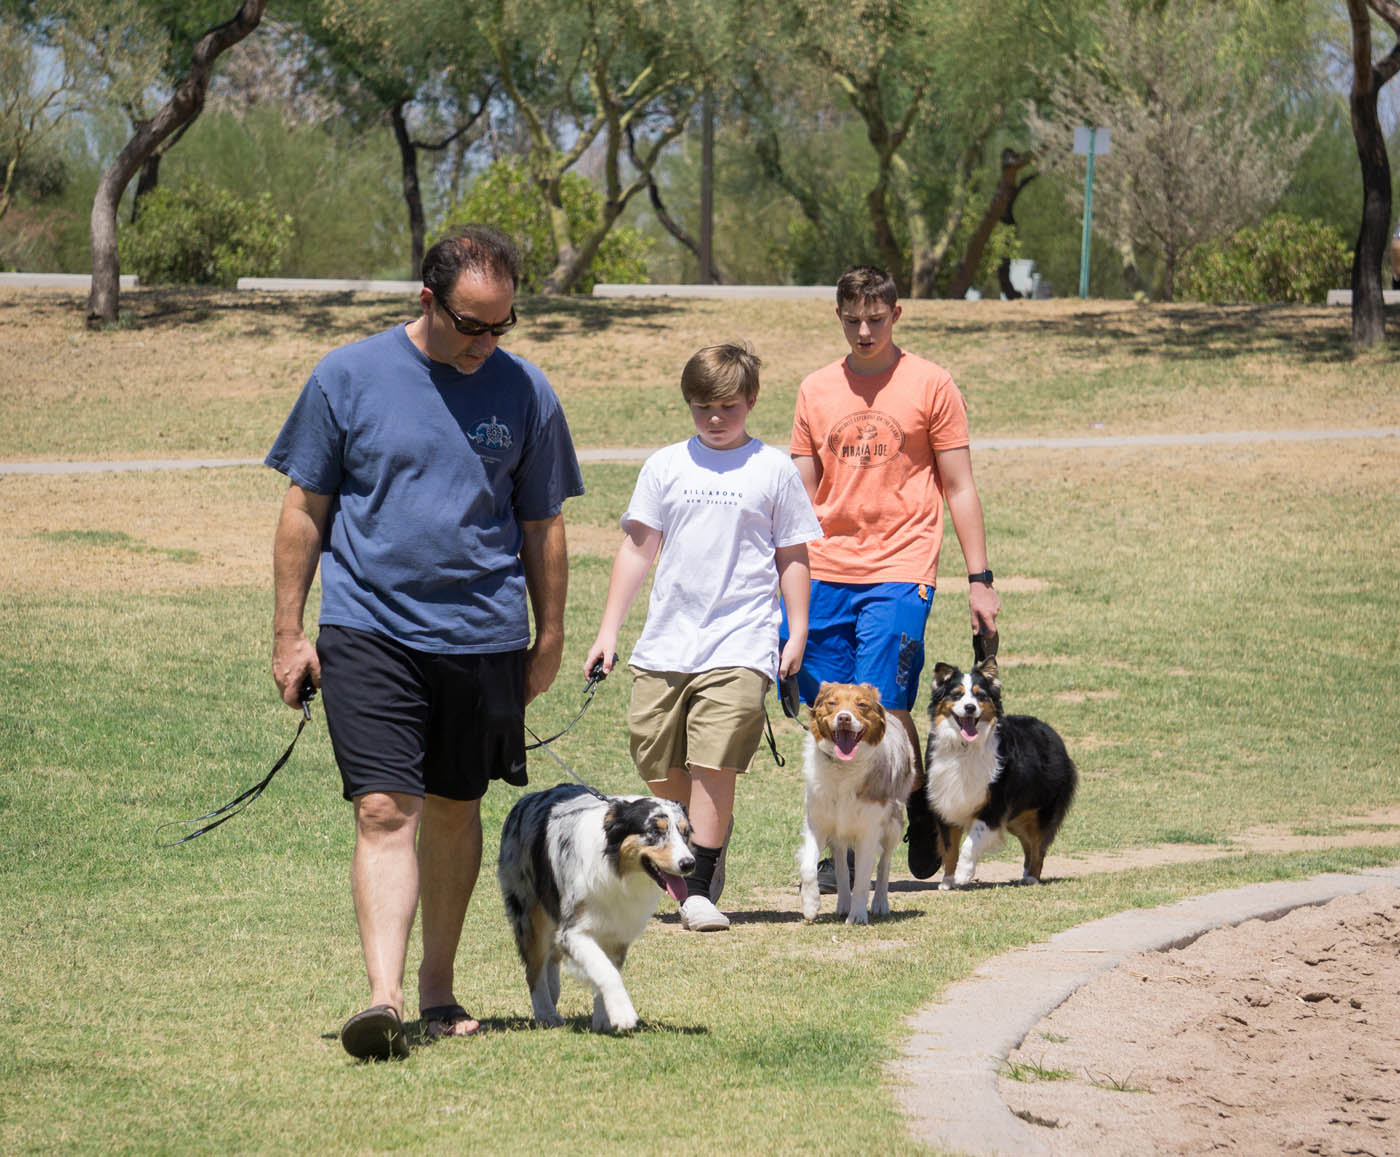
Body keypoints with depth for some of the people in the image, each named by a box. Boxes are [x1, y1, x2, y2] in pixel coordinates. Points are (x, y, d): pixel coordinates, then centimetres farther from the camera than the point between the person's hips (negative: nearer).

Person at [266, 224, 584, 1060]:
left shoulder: (525, 392, 4)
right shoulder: (349, 378, -1)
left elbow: (541, 525, 13)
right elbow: (305, 510, 4)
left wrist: (550, 638, 14)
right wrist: (289, 634, 2)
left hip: (484, 636, 2)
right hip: (368, 631, -2)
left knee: (454, 810, 12)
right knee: (385, 809, -13)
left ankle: (439, 988, 25)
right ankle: (385, 998, -20)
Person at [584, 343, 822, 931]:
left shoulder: (774, 469, 4)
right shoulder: (665, 466, 9)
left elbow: (792, 557, 9)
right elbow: (638, 549, 12)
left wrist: (797, 633, 3)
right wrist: (609, 630, 9)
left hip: (740, 645, -3)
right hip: (666, 642, 4)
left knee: (712, 766, -13)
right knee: (660, 769, 5)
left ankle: (702, 889, -7)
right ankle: (708, 837, 31)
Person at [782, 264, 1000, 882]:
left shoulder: (930, 385, 2)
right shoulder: (816, 390, 11)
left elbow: (959, 489, 4)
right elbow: (800, 493, 15)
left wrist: (980, 580, -1)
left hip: (899, 573, -4)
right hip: (826, 574, 4)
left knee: (884, 706, -13)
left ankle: (921, 806, 13)